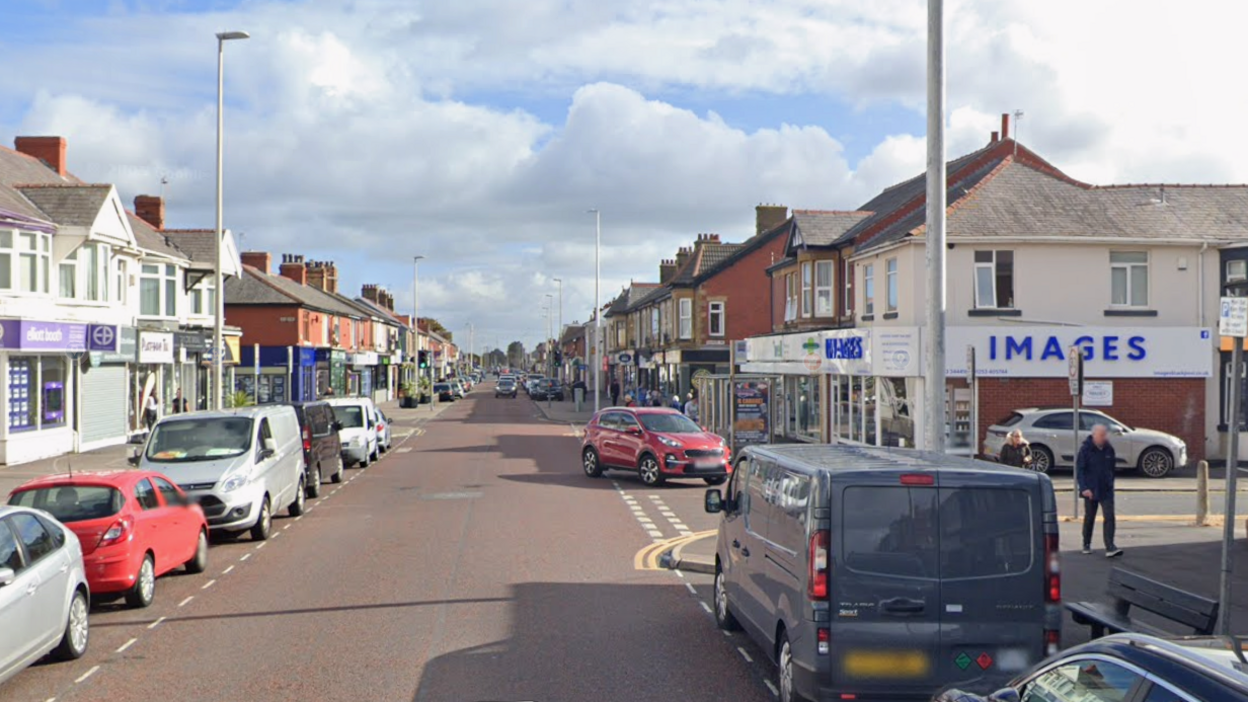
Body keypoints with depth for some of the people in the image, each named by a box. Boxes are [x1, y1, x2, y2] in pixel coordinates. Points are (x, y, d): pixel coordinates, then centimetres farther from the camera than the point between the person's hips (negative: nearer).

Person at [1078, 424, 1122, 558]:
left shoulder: (1109, 449, 3)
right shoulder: (1085, 449, -10)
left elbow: (1112, 468, 15)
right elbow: (1079, 469, -12)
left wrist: (1111, 484, 15)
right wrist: (1084, 488, -20)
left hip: (1106, 490, 3)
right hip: (1091, 491, -3)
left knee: (1110, 517, -8)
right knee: (1089, 518, 10)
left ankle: (1110, 547, -11)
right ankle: (1086, 545, 25)